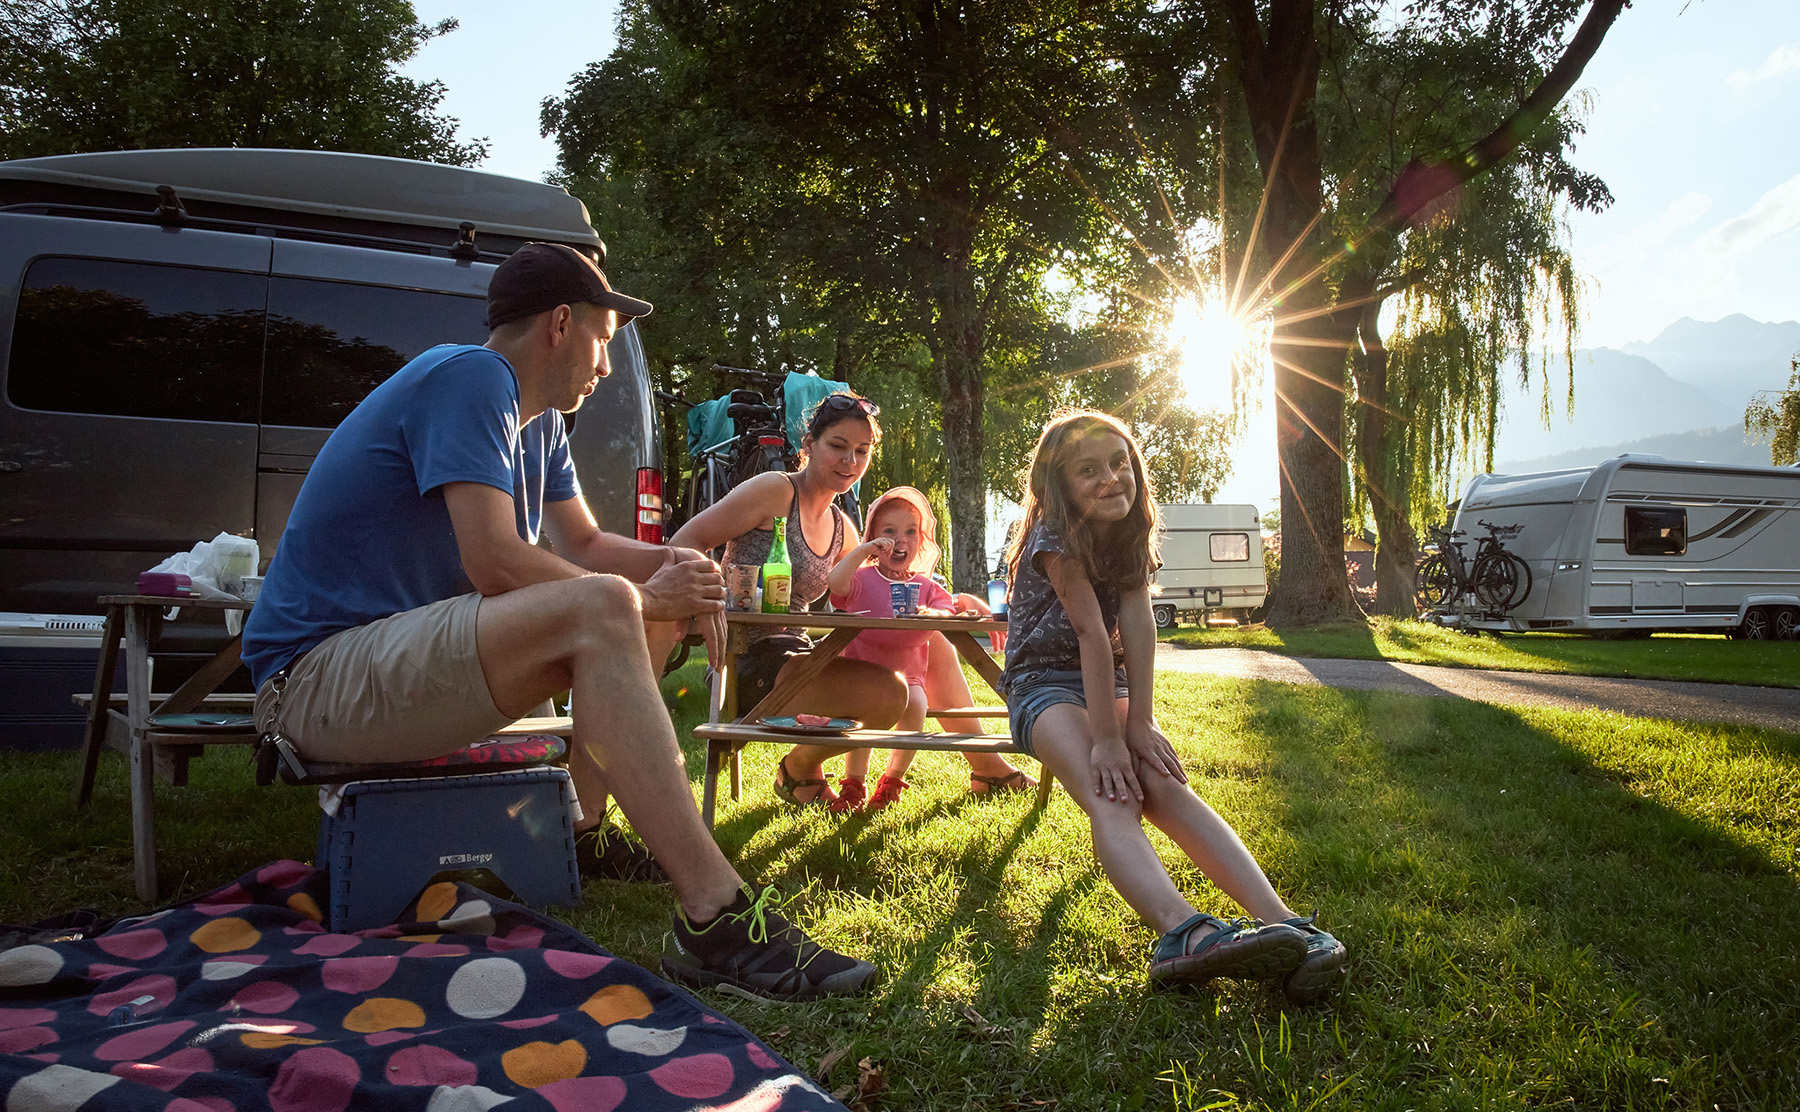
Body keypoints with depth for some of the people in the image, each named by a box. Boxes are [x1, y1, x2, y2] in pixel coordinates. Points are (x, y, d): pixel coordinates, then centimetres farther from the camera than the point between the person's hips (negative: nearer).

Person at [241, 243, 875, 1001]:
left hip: (398, 658, 10)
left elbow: (584, 544, 20)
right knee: (600, 612, -30)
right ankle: (715, 918, -37)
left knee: (635, 612, 10)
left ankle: (586, 835, 11)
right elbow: (494, 563, -26)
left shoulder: (536, 421, 13)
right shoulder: (470, 378, -16)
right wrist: (642, 598, -14)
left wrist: (669, 567, -1)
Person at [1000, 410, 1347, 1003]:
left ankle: (1281, 923, -44)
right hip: (1043, 685, -5)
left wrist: (1139, 724, -22)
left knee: (1166, 784, -24)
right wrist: (1105, 739, -27)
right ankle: (1185, 932, -59)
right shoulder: (1053, 539, -15)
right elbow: (1092, 633, -24)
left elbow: (1138, 625, -11)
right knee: (1111, 798, -32)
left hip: (1109, 683, 5)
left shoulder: (1130, 537, 4)